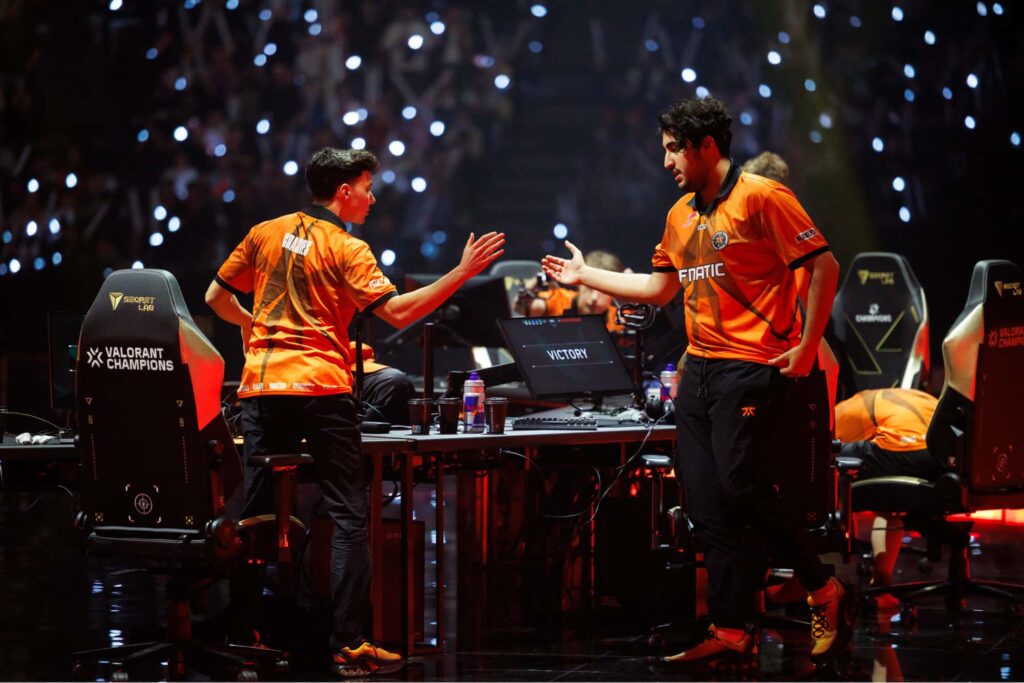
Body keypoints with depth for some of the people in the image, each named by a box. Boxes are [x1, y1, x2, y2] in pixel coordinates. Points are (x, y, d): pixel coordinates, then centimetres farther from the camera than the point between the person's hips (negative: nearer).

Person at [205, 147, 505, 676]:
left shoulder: (265, 234, 11)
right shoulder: (347, 249, -4)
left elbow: (217, 298, 18)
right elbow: (397, 312, -13)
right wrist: (462, 273, -11)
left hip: (261, 387, 5)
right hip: (321, 389, -5)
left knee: (254, 513, 9)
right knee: (348, 516, -1)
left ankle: (239, 633, 10)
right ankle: (348, 646, -7)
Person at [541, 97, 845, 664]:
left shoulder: (760, 197, -9)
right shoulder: (681, 214, 16)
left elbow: (823, 266, -11)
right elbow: (660, 288, 27)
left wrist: (806, 346, -14)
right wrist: (586, 276, 26)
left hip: (750, 367, -8)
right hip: (699, 366, 8)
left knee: (740, 485, -16)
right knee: (707, 503, 3)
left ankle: (821, 590, 2)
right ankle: (731, 629, 8)